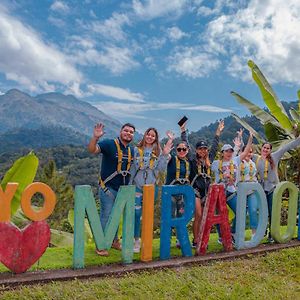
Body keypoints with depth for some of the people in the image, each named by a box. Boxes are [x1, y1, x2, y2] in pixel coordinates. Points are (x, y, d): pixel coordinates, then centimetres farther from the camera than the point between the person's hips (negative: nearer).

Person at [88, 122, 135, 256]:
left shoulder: (132, 150, 8)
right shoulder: (109, 144, -13)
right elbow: (92, 149, -28)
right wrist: (95, 137, -47)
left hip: (123, 189, 6)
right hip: (108, 188, -6)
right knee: (106, 216, -1)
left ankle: (114, 241, 33)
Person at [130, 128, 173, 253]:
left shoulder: (158, 152, 5)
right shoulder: (136, 150, 2)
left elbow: (161, 169, -3)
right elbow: (131, 167, 4)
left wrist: (165, 154, -11)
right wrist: (130, 184, 2)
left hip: (151, 186, 1)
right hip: (137, 185, -1)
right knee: (136, 213, -3)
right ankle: (136, 240, 9)